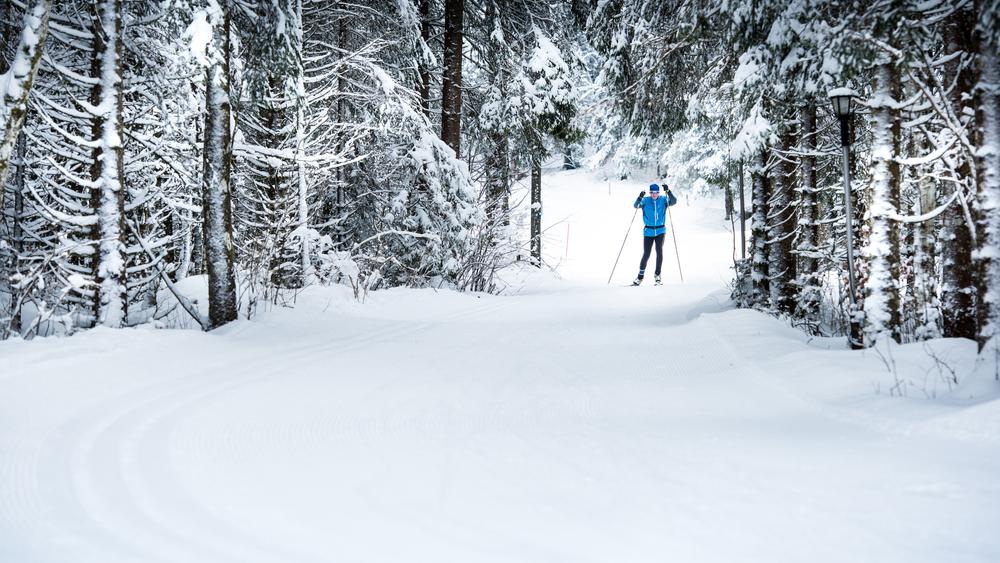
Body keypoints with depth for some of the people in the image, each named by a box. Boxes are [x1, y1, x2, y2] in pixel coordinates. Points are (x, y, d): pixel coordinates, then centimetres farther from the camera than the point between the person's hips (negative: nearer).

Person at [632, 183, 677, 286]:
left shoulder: (663, 200, -1)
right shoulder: (645, 200, -3)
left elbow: (673, 201, -15)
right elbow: (636, 205, -16)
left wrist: (668, 191, -29)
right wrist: (640, 197, -35)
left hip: (660, 230, 0)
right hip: (648, 231, 0)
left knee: (659, 251, -14)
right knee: (646, 254, 0)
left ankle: (657, 275, -1)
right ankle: (640, 276, 17)